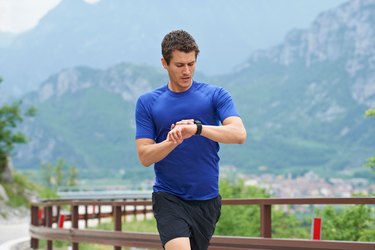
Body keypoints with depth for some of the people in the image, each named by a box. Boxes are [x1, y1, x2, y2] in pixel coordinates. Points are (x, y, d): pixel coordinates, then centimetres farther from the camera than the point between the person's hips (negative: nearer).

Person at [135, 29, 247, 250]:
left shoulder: (216, 95, 1)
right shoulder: (147, 102, 3)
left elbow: (239, 134, -15)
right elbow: (144, 156, -3)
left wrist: (197, 128, -30)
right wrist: (173, 141, -23)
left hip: (207, 199, 2)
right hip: (168, 198, -2)